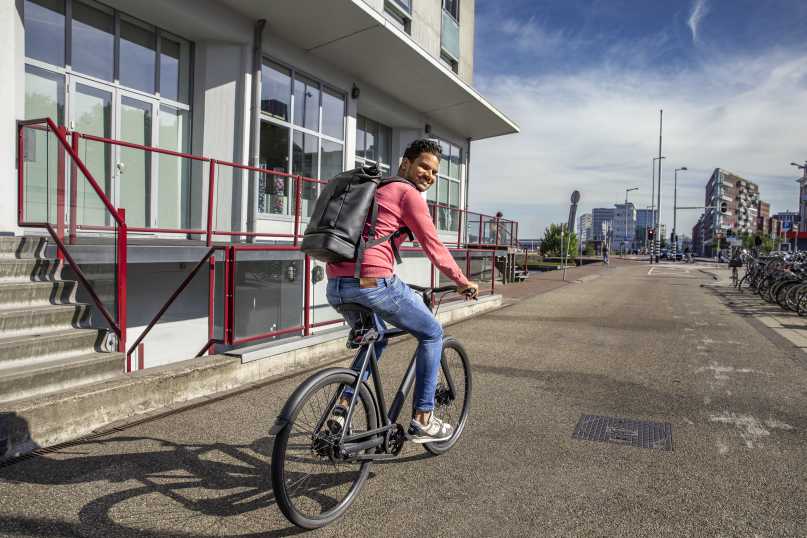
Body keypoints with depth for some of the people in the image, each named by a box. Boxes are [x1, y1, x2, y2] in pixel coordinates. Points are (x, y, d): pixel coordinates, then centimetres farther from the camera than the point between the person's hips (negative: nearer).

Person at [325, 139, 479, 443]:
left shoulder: (374, 189, 26)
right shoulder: (408, 193, 0)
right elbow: (434, 248, -2)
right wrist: (463, 282, 10)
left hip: (336, 285, 8)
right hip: (372, 283, -8)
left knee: (376, 339, 32)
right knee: (432, 334, 12)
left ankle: (343, 406, 21)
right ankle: (423, 420, 14)